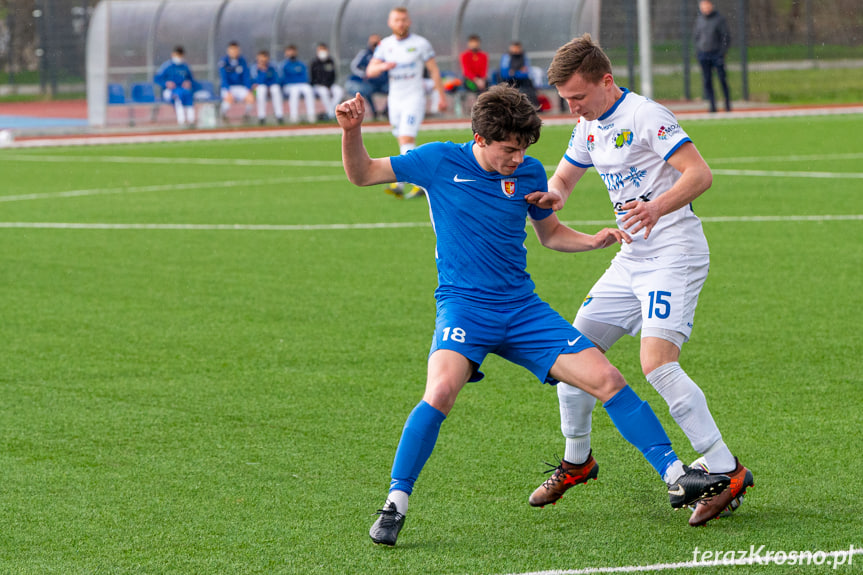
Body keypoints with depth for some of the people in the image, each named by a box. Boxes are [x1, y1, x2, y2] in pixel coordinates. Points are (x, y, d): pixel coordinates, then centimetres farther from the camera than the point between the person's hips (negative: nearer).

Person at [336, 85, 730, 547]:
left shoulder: (530, 173, 5)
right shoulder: (440, 161, -4)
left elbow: (550, 233, 22)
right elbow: (361, 175, 3)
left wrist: (593, 241, 4)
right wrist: (352, 131, -15)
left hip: (522, 309, 4)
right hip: (463, 305, -4)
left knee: (606, 379, -6)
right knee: (441, 392, -31)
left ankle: (675, 475, 2)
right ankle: (395, 503, -19)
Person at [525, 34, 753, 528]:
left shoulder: (645, 116, -15)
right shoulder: (590, 128, 11)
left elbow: (700, 174, -21)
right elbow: (563, 177, 24)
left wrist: (658, 207, -38)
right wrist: (551, 195, -2)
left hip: (674, 252, -9)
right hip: (632, 258, 9)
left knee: (658, 363, -24)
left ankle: (728, 472, -19)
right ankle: (577, 460, 27)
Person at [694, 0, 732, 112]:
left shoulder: (719, 19, -4)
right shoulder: (699, 19, 11)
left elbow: (726, 37, -3)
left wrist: (722, 52, -11)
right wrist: (697, 51, 10)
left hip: (716, 54, -4)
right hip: (703, 55, 4)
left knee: (722, 80, -3)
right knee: (707, 81, -1)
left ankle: (728, 104, 3)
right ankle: (712, 105, 1)